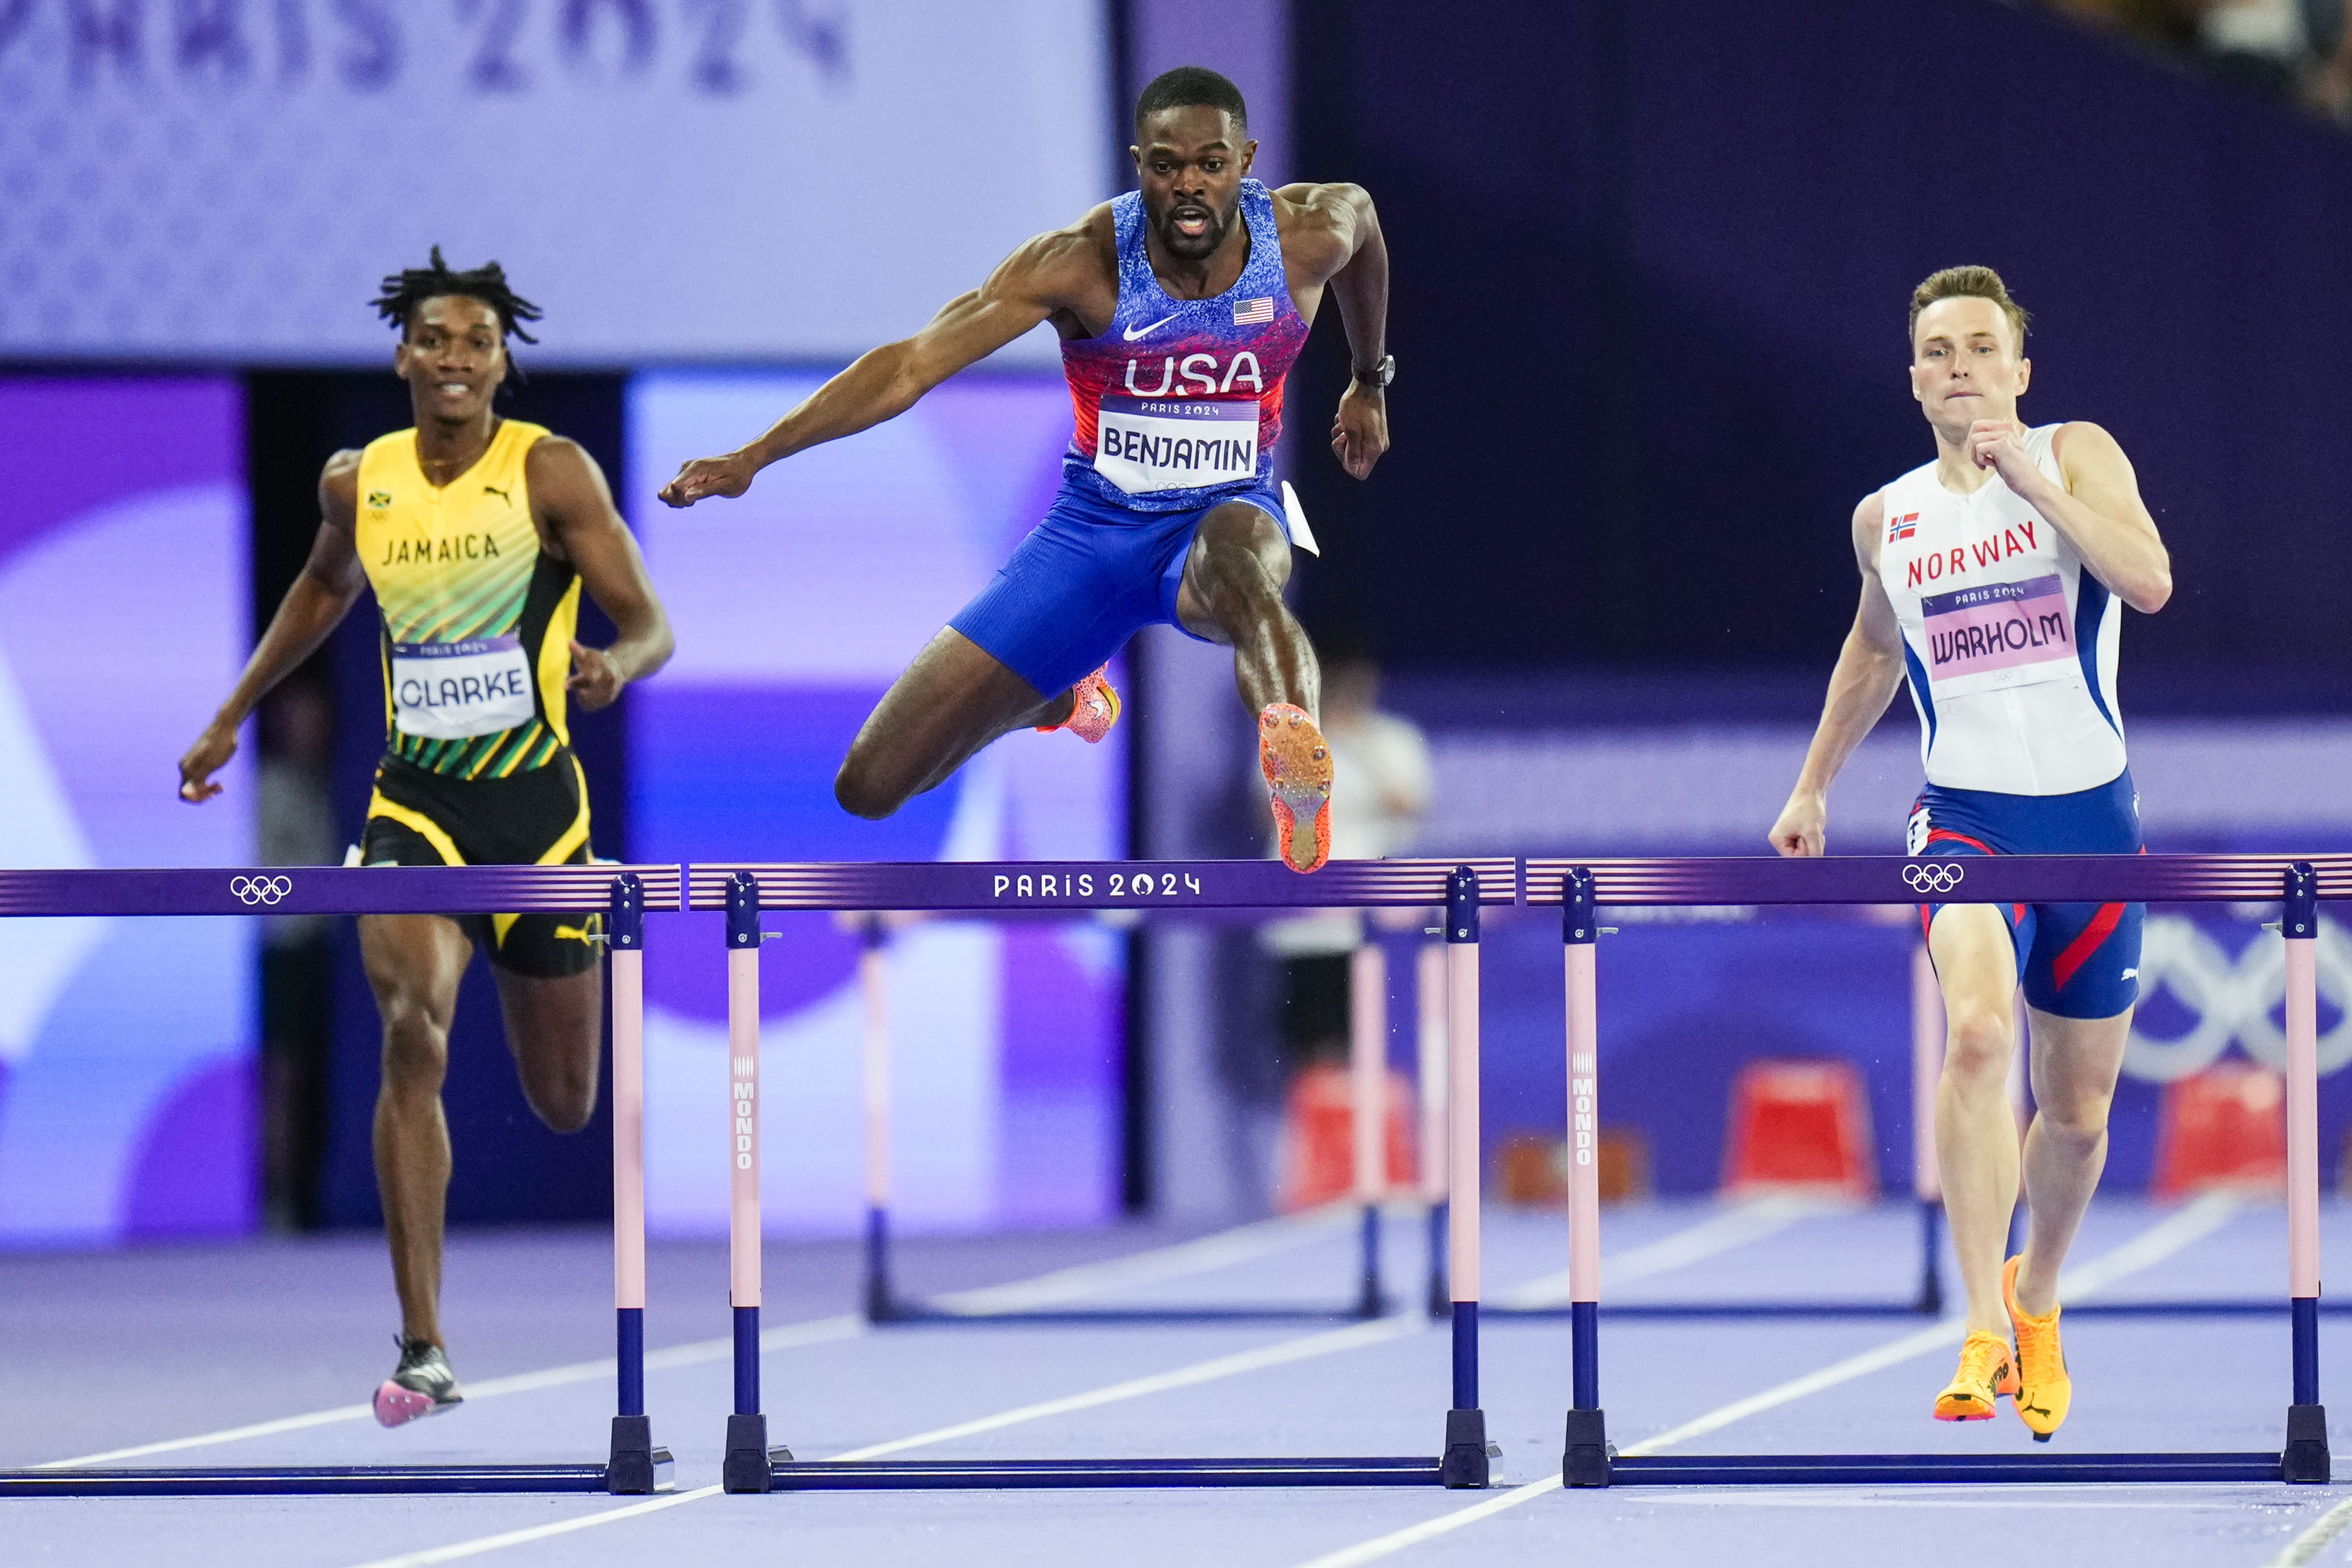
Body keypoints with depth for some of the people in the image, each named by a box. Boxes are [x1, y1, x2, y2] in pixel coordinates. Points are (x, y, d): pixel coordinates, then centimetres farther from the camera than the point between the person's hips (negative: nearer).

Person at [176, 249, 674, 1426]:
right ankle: (423, 1351, -26)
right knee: (413, 1034, -25)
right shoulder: (357, 483, 3)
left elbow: (651, 625, -11)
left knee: (564, 1105, 12)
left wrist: (617, 667, -34)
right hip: (414, 805, 1)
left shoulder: (552, 474, -8)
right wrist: (231, 717, 28)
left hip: (535, 800, -1)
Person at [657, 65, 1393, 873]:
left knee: (1234, 553, -44)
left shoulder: (1309, 235, -11)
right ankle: (1068, 697, 30)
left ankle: (1295, 752, -71)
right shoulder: (1082, 262, -20)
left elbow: (1361, 214, 16)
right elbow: (914, 363, -22)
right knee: (870, 787, -1)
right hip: (1092, 531, 1)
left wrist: (1371, 383, 30)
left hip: (1229, 512, -1)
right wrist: (754, 458, -32)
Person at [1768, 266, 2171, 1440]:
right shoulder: (1885, 520, 7)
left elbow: (2149, 581, -19)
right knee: (1978, 1032, -29)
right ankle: (1984, 1331, -32)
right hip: (1966, 814, 0)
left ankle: (2036, 1302, 40)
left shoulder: (2076, 456, -1)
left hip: (2093, 815, 0)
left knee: (2077, 1113, 11)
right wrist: (1813, 785, 29)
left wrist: (2032, 484, -23)